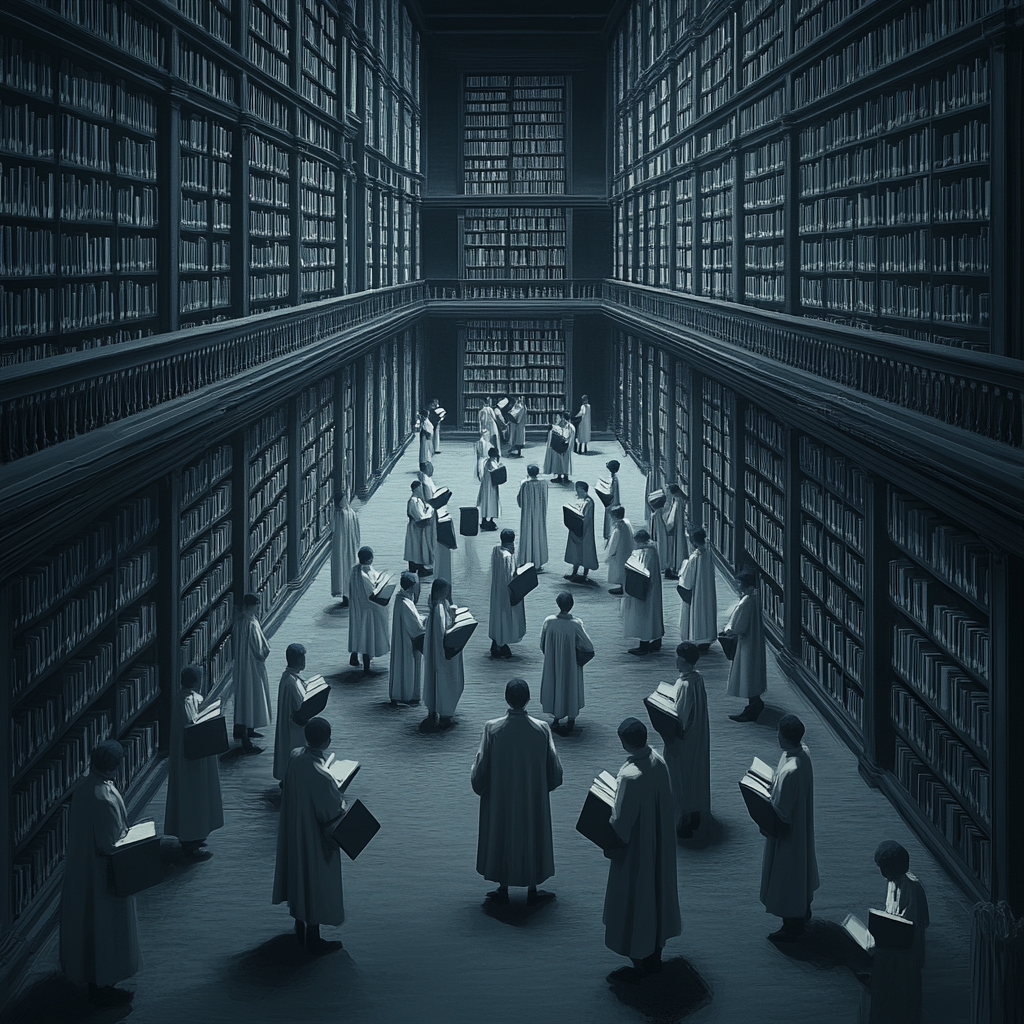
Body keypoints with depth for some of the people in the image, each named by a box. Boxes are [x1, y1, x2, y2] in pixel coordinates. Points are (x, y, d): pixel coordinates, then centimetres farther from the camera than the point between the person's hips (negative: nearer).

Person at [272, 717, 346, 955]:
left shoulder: (295, 756, -12)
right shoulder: (321, 777, -35)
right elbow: (332, 817, -25)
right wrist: (341, 802, -8)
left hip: (293, 832, 8)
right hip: (315, 840, -8)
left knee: (299, 876, 25)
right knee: (317, 883, 12)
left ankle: (300, 927, 44)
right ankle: (313, 938, 27)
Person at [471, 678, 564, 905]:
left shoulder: (492, 729, -18)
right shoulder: (541, 729, -15)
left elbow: (481, 768, -10)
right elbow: (554, 769, -5)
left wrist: (478, 785, 11)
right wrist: (544, 786, 14)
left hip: (500, 799, -1)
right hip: (533, 799, 1)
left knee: (501, 837, 16)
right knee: (532, 836, 16)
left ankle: (503, 889, 25)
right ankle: (532, 890, 25)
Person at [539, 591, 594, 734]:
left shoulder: (549, 621, -19)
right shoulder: (575, 624, -26)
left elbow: (542, 644, -4)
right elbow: (588, 646, -17)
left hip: (552, 664, 2)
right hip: (571, 664, -2)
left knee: (554, 686, 21)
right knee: (571, 686, 17)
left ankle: (556, 719, 31)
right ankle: (571, 720, 29)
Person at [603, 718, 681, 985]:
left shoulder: (630, 777, -32)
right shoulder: (658, 760, -8)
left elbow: (621, 822, -23)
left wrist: (610, 847, -7)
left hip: (636, 850, -8)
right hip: (660, 843, 8)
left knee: (634, 902, 8)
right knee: (657, 893, 21)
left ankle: (639, 966, 21)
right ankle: (655, 956, 37)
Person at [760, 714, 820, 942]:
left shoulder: (790, 771, -37)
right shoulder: (804, 752, -9)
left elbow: (781, 812, -28)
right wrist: (771, 783, 3)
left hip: (788, 832, -9)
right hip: (802, 826, 9)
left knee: (786, 874, 10)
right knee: (801, 866, 27)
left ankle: (792, 927, 26)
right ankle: (804, 911, 48)